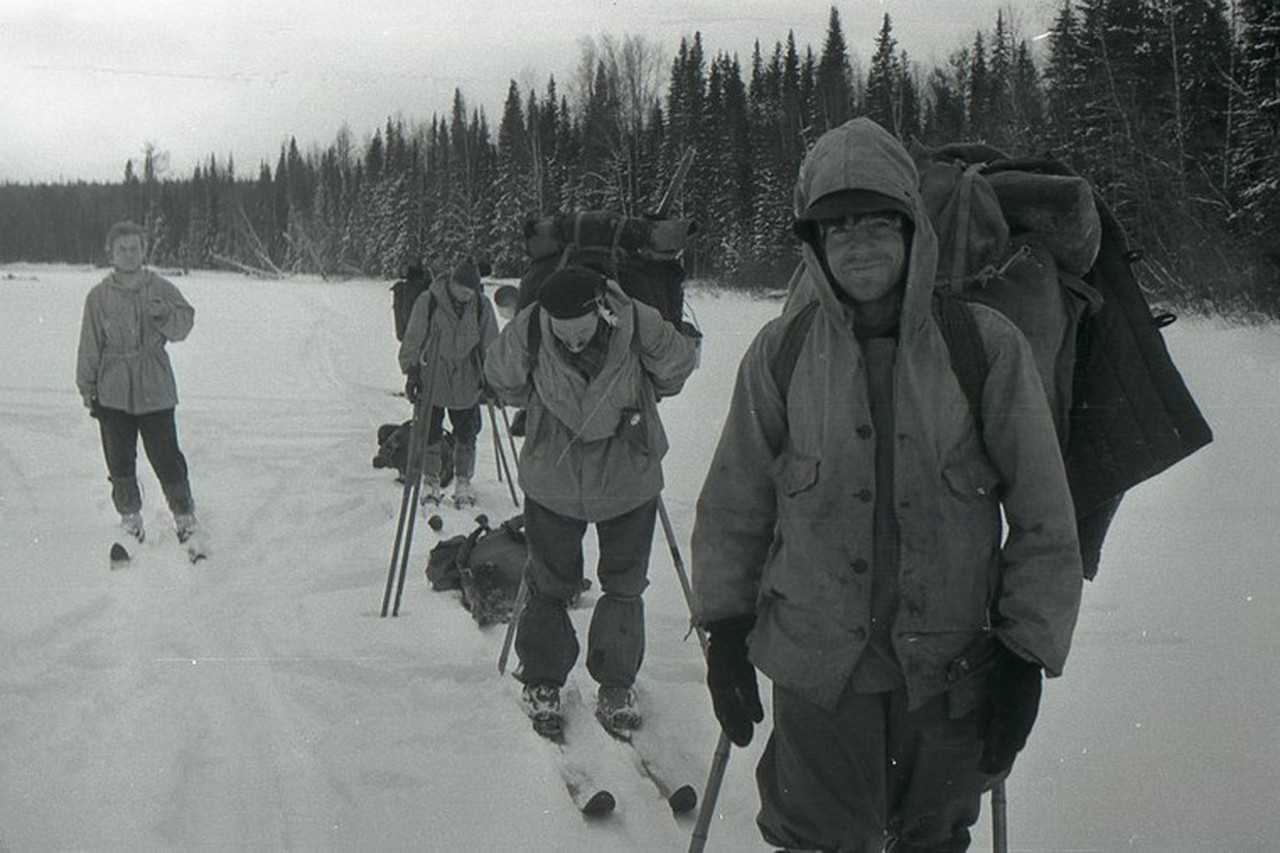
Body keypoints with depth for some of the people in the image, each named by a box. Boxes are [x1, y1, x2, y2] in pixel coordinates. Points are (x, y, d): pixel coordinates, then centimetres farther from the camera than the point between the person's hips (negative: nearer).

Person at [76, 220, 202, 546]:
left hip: (155, 391, -1)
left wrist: (164, 314, -28)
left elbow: (183, 326, -7)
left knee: (166, 456, -2)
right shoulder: (99, 296, 1)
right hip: (113, 393, 1)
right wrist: (88, 388, 6)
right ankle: (130, 514, 27)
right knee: (120, 461, 8)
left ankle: (184, 513, 17)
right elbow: (90, 346, 5)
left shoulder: (161, 289, 1)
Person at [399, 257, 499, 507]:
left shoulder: (482, 307, -1)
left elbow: (490, 345, 9)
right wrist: (412, 371, -5)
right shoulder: (428, 302, -9)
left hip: (468, 384, 2)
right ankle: (431, 481, 22)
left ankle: (463, 482, 23)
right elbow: (413, 339, -2)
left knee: (466, 437, 7)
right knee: (430, 435, 6)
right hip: (432, 382, -2)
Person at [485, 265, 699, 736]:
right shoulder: (527, 331, -20)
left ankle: (617, 684, 27)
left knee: (625, 586, 10)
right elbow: (502, 378, 2)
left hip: (629, 479, 0)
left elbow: (679, 365, 0)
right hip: (552, 479, 0)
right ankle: (541, 681, 27)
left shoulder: (638, 325, -22)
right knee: (550, 584, 9)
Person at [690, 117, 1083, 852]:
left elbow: (1044, 519, -2)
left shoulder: (987, 346, -7)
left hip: (950, 668, 0)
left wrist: (1026, 656, -2)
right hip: (816, 667, 0)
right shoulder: (783, 351, -4)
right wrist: (725, 629, 6)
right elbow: (735, 503, 6)